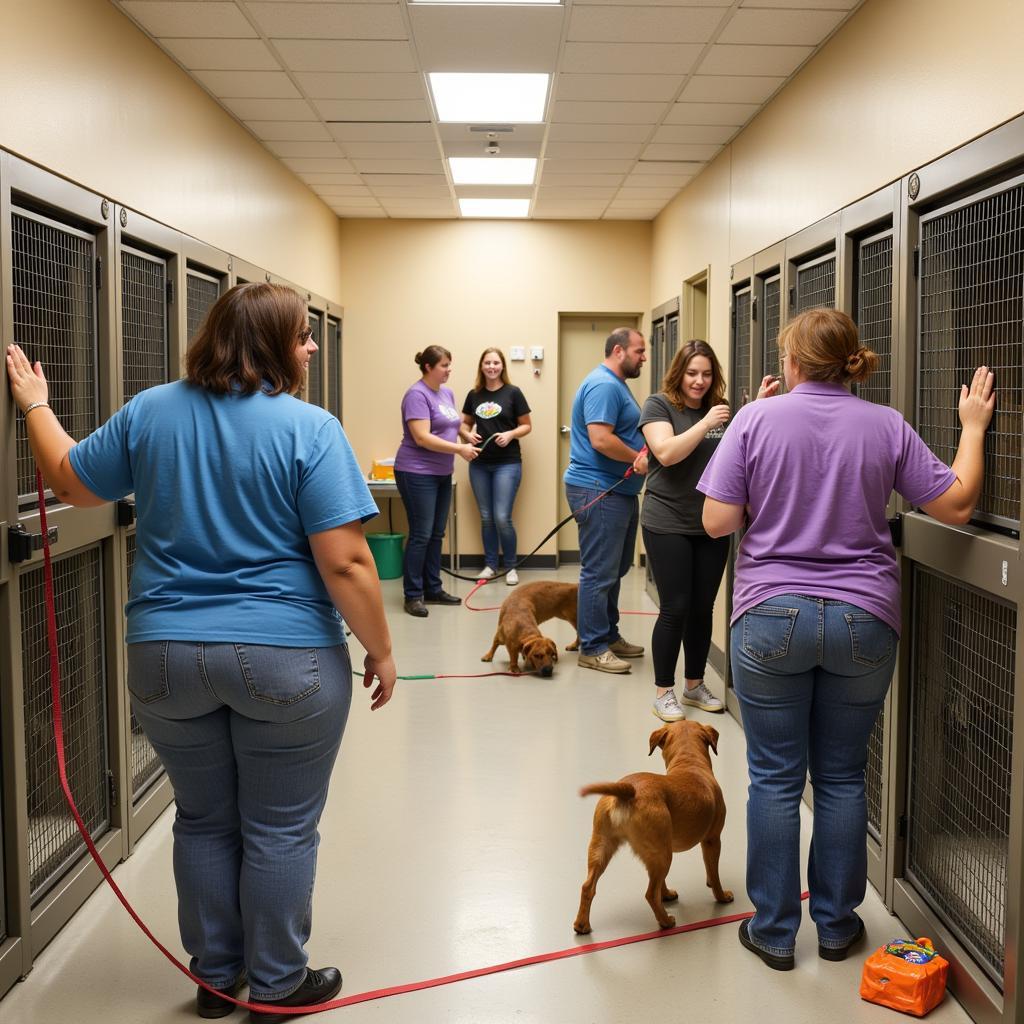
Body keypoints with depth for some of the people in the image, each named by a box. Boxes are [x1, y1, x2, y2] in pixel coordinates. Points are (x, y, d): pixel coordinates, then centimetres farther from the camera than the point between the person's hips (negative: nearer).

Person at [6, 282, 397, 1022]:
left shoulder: (149, 412, 1)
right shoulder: (309, 428, -12)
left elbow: (71, 482, 15)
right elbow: (345, 563, -15)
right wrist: (380, 650, -4)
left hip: (166, 655, 4)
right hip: (285, 656, -4)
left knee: (203, 822, 18)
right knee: (280, 829, 10)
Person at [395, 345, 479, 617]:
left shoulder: (446, 393, 11)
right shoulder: (417, 395, -15)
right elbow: (422, 437, -23)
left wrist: (467, 437, 10)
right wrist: (459, 449, -22)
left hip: (442, 474, 8)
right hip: (418, 473, -8)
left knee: (436, 534, 12)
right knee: (421, 534, -6)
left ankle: (433, 589, 19)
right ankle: (413, 595, 1)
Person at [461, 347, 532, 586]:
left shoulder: (513, 393, -4)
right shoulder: (474, 395, 6)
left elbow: (526, 426, 0)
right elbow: (465, 422, 17)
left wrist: (511, 434, -18)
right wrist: (468, 433, -5)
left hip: (507, 464, -4)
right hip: (479, 464, 4)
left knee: (502, 517, -8)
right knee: (486, 517, 10)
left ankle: (511, 567, 8)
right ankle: (490, 564, 22)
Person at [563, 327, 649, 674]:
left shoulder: (616, 384, 18)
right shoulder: (603, 385, -16)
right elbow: (601, 440, -25)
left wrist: (643, 453, 8)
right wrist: (639, 459, -14)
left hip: (618, 490, 11)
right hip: (599, 491, -11)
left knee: (614, 569, 17)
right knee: (599, 573, -6)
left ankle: (609, 636, 26)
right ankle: (592, 648, 0)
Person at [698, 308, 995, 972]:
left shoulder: (756, 420, -7)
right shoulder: (887, 426, -2)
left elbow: (717, 522, -8)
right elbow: (956, 505, 2)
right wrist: (973, 428, 14)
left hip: (772, 617, -2)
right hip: (863, 620, 2)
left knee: (775, 777, 9)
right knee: (843, 776, 15)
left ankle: (774, 931, 18)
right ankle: (837, 924, 26)